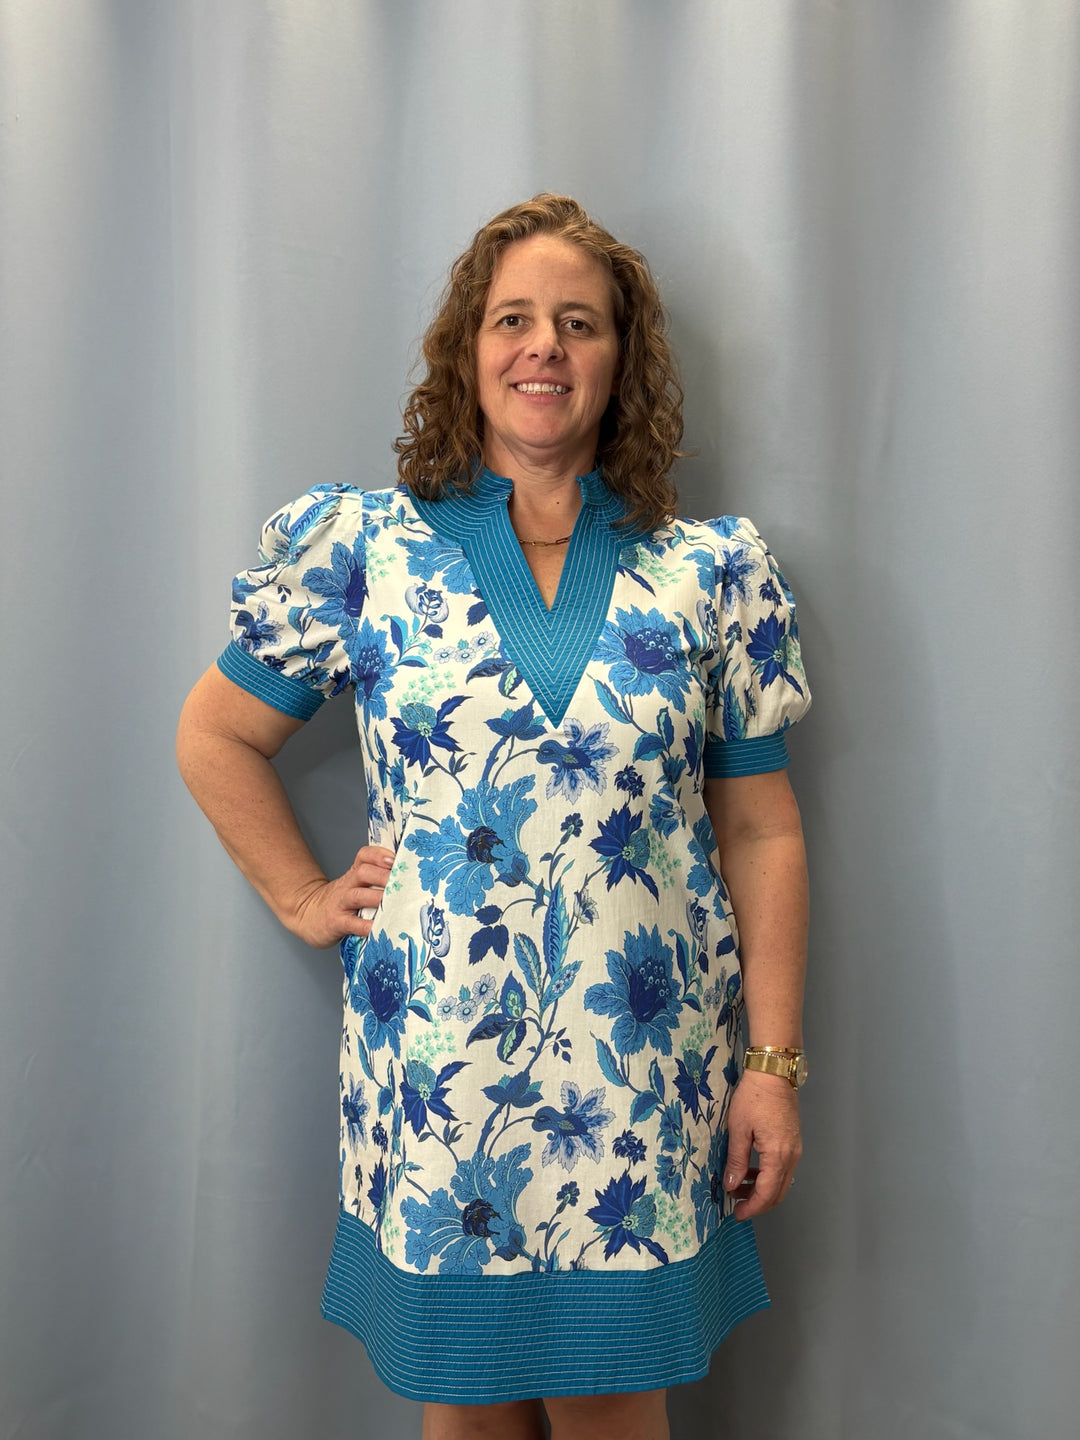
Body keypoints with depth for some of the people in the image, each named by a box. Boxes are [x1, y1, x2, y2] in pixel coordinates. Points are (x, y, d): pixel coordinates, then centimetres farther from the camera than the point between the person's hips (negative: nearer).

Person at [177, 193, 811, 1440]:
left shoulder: (713, 572, 1)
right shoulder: (362, 548, 0)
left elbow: (759, 831, 2)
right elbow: (215, 737, 10)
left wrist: (774, 1065, 0)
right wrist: (304, 898, 2)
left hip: (642, 1087, 1)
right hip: (435, 1078, 0)